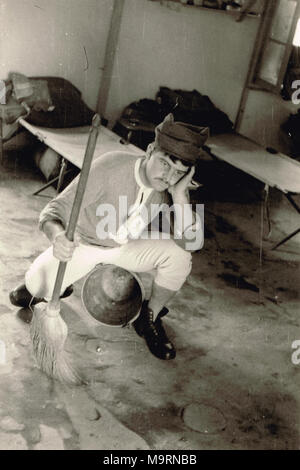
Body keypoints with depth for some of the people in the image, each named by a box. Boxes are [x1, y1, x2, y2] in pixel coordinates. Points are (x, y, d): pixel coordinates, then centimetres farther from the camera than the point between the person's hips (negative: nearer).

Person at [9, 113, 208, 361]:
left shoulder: (173, 188, -19)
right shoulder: (111, 167, -31)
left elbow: (192, 242, -25)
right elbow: (56, 209, -31)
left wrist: (180, 195, -36)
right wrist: (57, 235, -54)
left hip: (128, 247, 3)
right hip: (84, 243, -2)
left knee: (179, 255, -21)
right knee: (38, 283, -22)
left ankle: (150, 316, 4)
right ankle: (43, 288, 19)